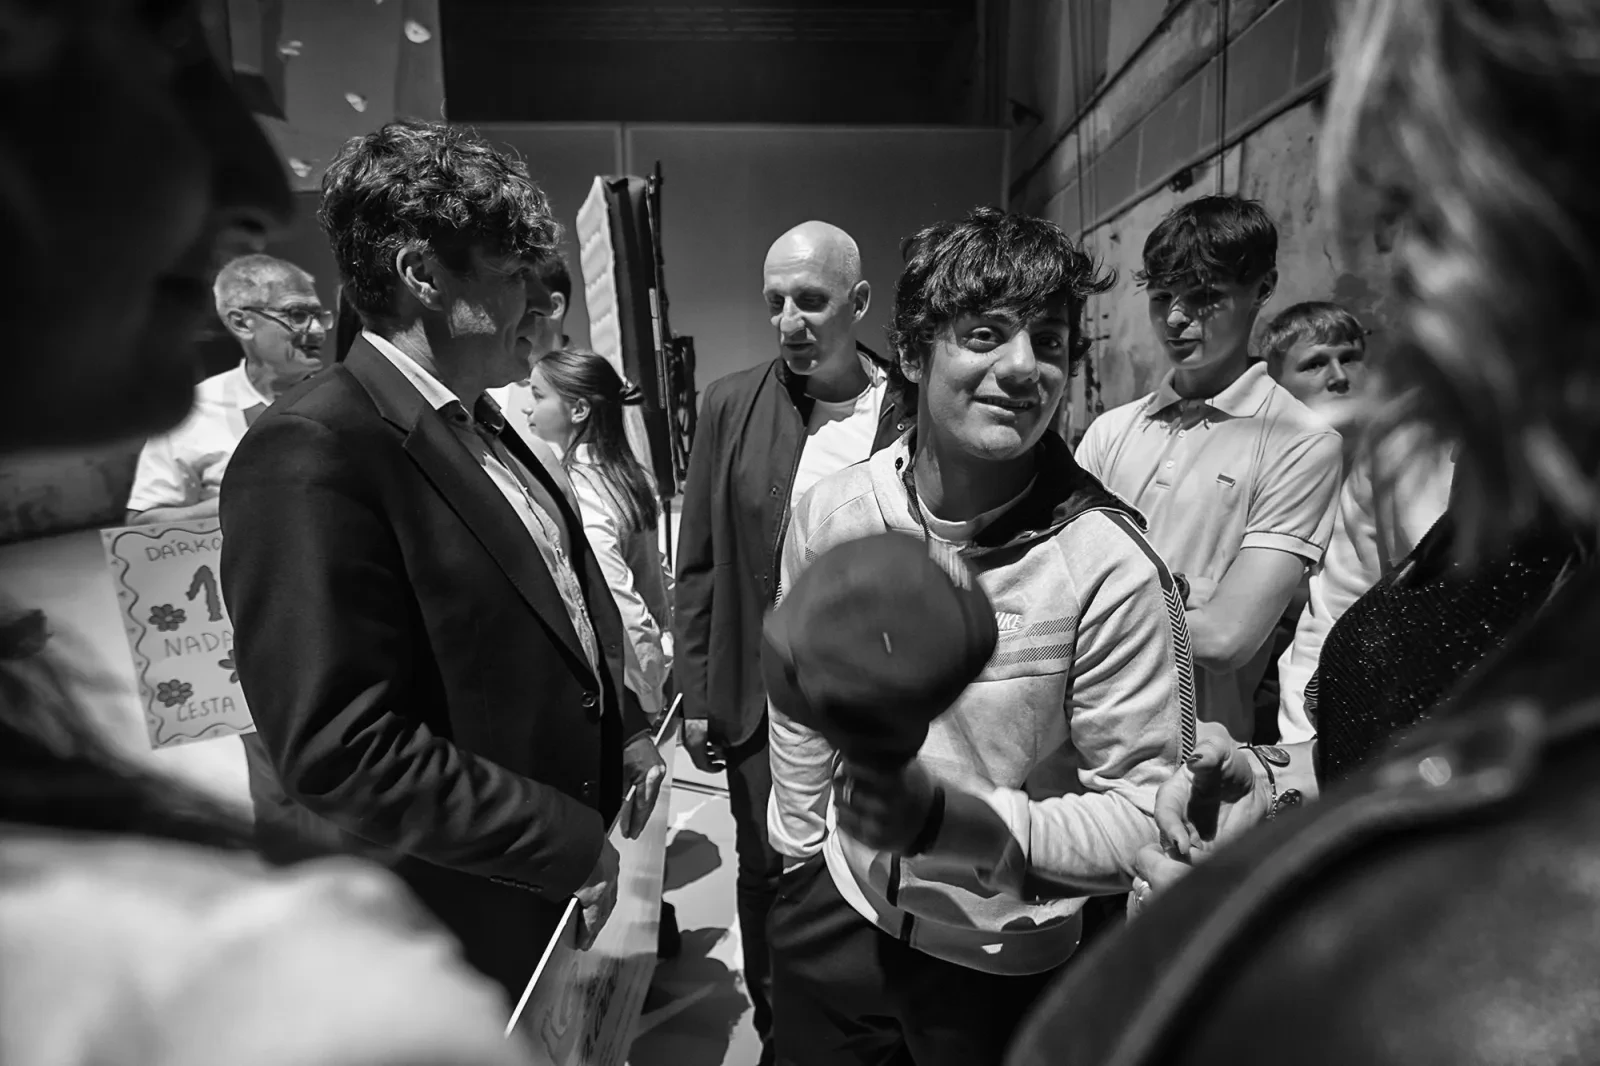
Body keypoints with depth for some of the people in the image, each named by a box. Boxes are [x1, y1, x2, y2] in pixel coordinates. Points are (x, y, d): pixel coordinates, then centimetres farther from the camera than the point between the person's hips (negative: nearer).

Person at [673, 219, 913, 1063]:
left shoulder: (915, 412, -7)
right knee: (768, 878, 17)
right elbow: (699, 563, 0)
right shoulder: (731, 404, -3)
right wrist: (697, 693, 0)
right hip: (762, 700, 1)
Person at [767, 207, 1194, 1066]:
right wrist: (799, 856, 9)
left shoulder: (1110, 566, -24)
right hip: (838, 915, 4)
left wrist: (962, 818, -32)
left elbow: (1146, 810, -18)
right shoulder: (831, 512, -12)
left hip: (1003, 967, -3)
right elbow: (801, 704, 1)